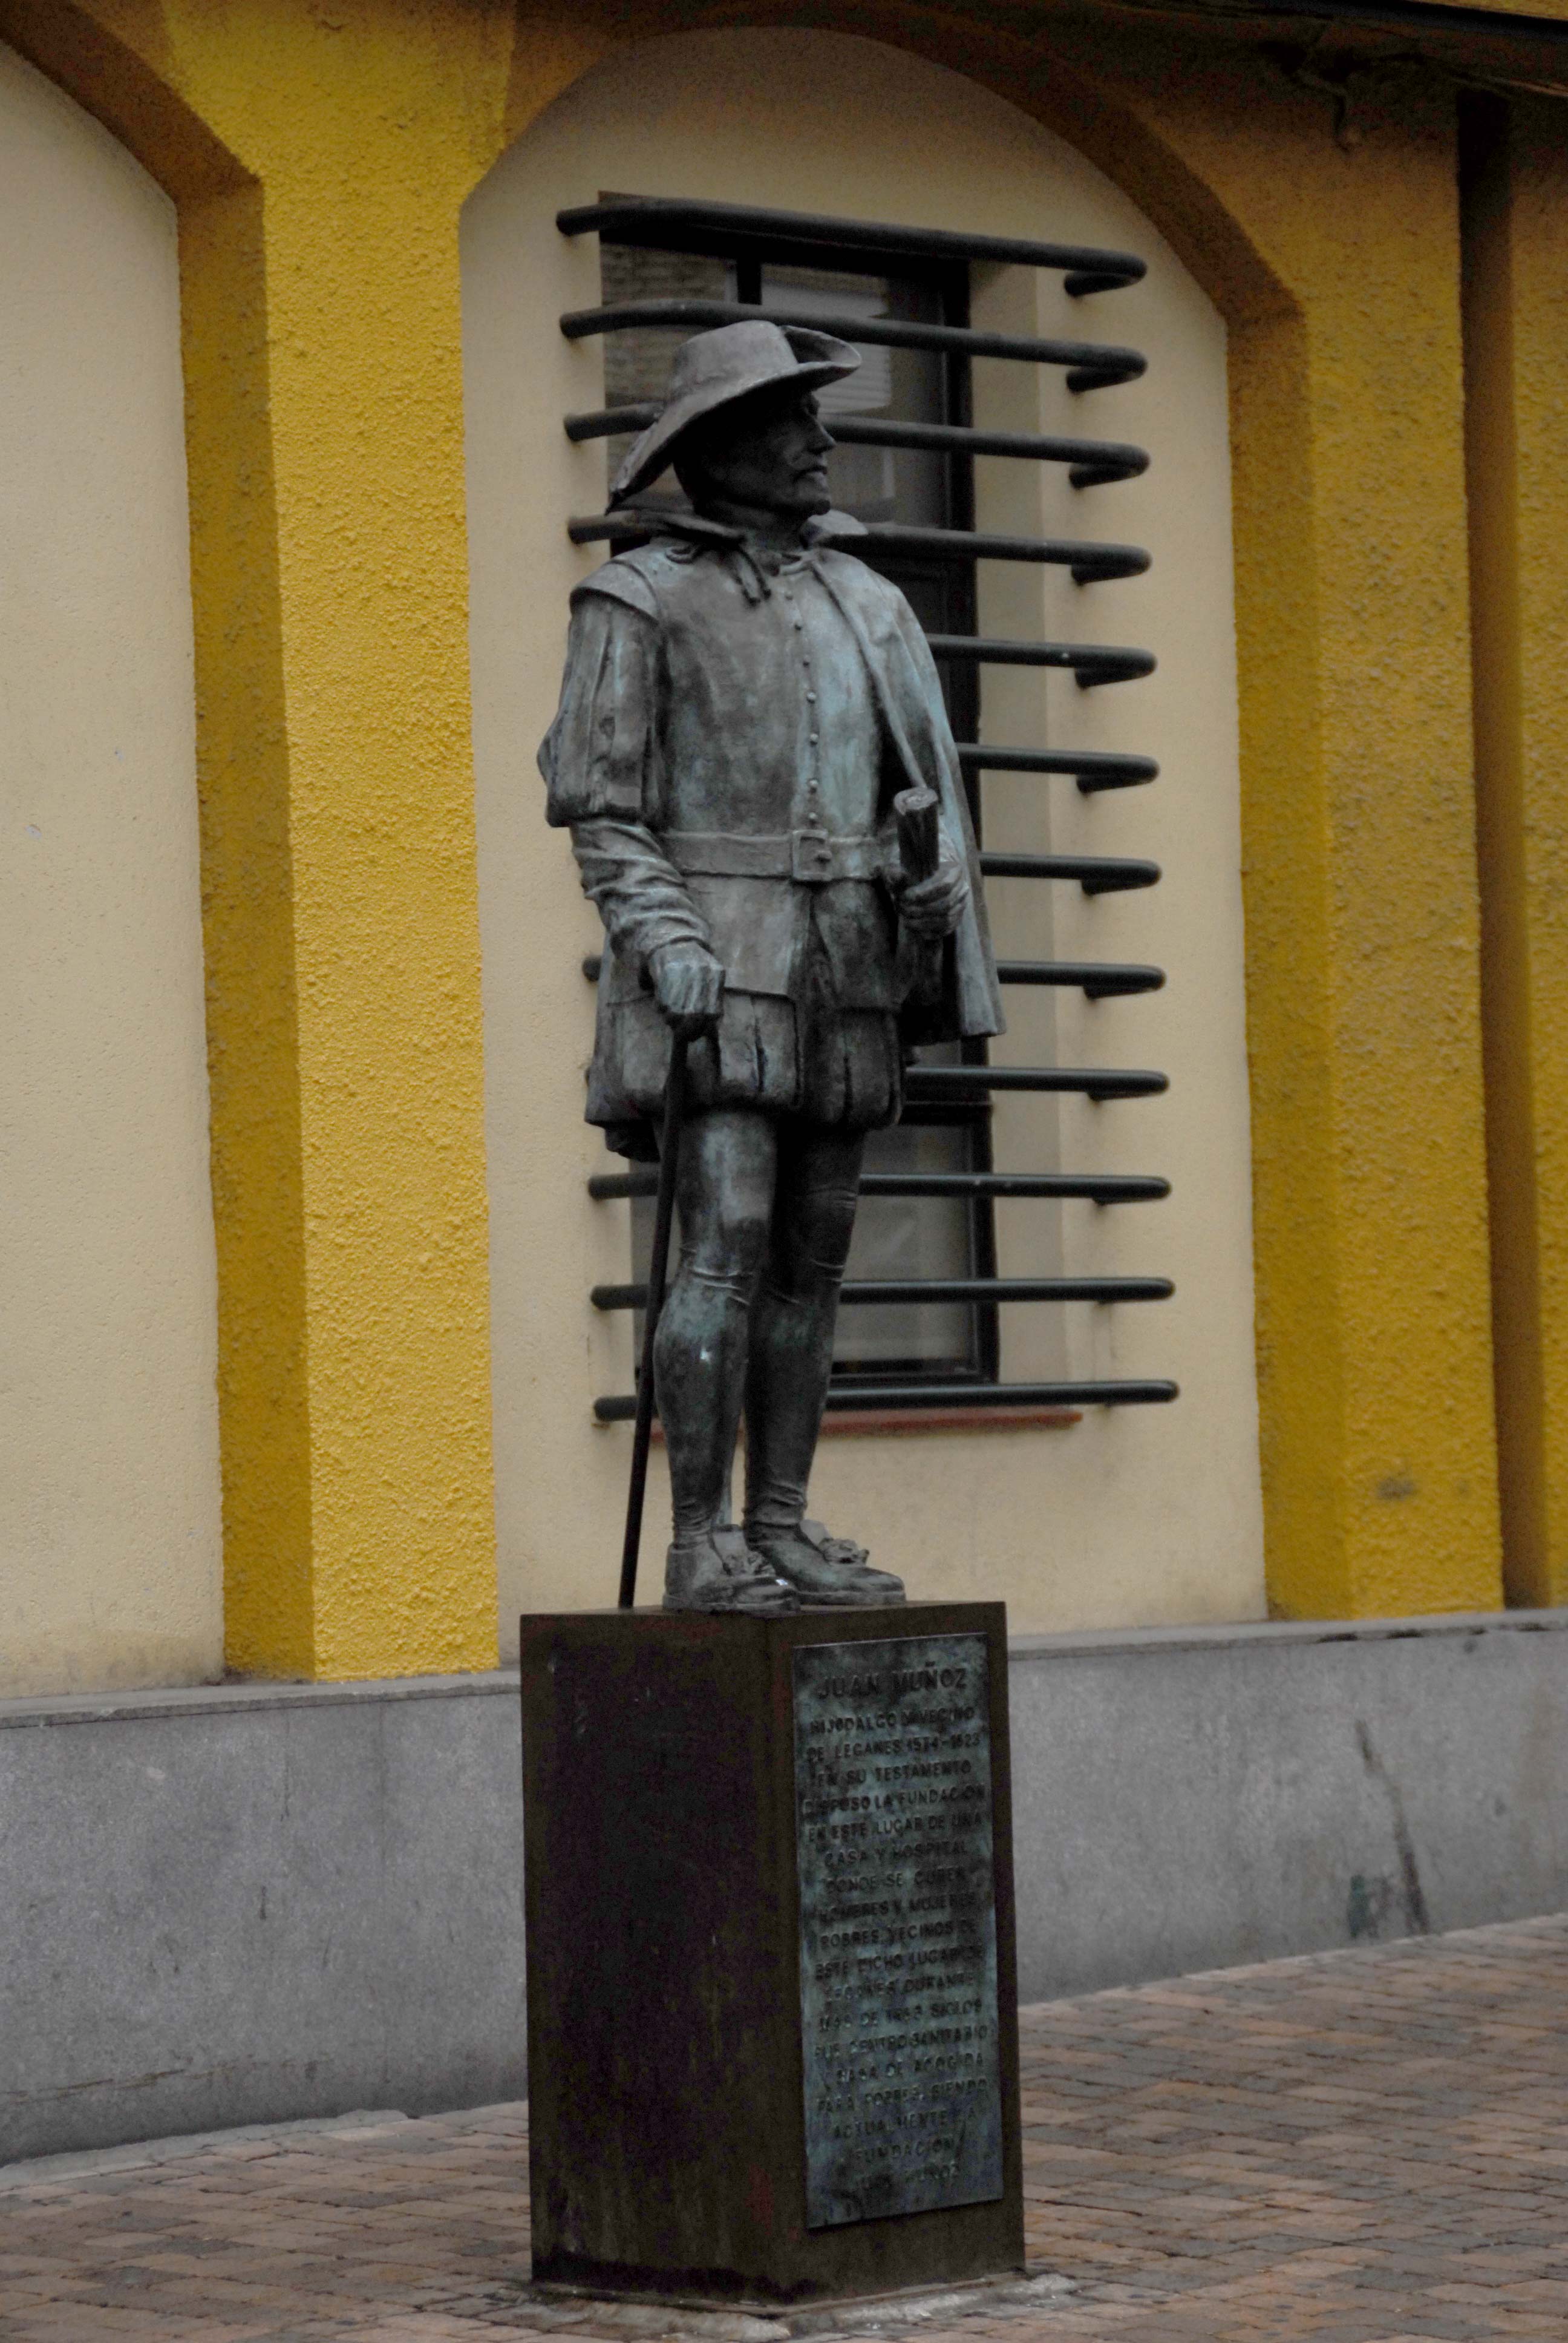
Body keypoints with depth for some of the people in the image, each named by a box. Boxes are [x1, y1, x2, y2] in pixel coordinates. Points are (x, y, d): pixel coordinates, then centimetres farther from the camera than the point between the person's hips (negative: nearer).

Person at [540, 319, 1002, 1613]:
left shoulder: (864, 602, 16)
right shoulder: (641, 598, -1)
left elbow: (916, 780, 19)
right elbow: (598, 802, -5)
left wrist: (937, 886, 1)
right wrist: (666, 948, -17)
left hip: (844, 964, 6)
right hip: (718, 962, -6)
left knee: (815, 1254, 5)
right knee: (728, 1242, -13)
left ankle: (783, 1530, 10)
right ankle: (702, 1545, -11)